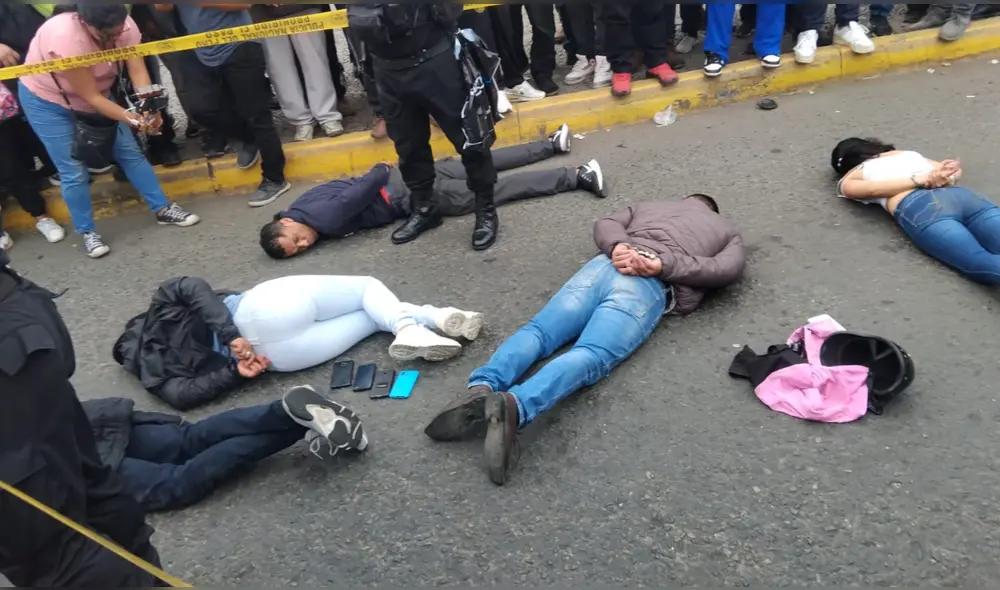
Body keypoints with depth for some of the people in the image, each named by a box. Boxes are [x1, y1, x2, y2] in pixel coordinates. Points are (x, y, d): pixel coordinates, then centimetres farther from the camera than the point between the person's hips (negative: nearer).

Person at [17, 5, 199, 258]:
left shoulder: (123, 26, -23)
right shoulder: (66, 38, -38)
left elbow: (138, 70, -28)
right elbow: (90, 97, -33)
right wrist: (130, 118, -42)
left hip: (96, 93, 5)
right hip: (47, 100, -5)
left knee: (130, 151, 4)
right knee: (74, 171, -4)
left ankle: (163, 209, 16)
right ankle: (87, 233, 11)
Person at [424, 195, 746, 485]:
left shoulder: (647, 206, 40)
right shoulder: (729, 232, 33)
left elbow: (605, 223, 22)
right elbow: (726, 269, 10)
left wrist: (618, 248, 4)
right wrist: (663, 265, 1)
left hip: (604, 266, 4)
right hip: (649, 287, -3)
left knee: (536, 331, -8)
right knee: (589, 357, -23)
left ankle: (483, 387, -36)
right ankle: (514, 405, -49)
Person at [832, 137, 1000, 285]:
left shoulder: (848, 181, 24)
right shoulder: (908, 154, 41)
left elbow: (873, 190, 2)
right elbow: (954, 169, 32)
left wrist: (923, 180, 5)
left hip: (920, 209, -5)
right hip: (960, 194, 5)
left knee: (983, 265, -26)